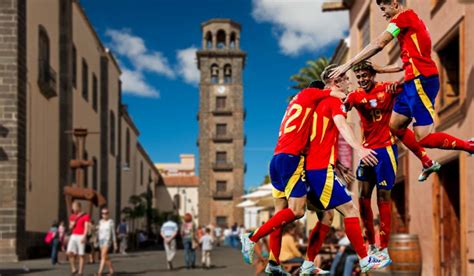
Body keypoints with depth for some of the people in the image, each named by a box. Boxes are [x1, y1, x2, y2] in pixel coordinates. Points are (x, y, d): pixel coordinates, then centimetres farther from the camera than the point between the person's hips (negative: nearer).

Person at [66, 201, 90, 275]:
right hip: (73, 236, 5)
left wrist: (84, 237, -21)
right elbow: (70, 227, 17)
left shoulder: (86, 216, -3)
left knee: (81, 255, -3)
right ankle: (74, 269, 7)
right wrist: (73, 223, -4)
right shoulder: (72, 216, 15)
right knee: (69, 253, -8)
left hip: (81, 237, -5)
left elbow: (86, 227, -10)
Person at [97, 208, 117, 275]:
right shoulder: (100, 221, 11)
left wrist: (115, 243, -1)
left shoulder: (111, 221, -3)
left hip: (108, 240, -6)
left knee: (103, 256, -17)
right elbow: (99, 232, 15)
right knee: (106, 257, 10)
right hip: (101, 240, 6)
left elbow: (113, 233, -1)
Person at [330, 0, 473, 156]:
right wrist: (379, 70, 25)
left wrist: (348, 64, -12)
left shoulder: (404, 16, -5)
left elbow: (378, 44, -14)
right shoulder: (412, 20, 23)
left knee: (423, 139, -11)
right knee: (395, 126, 14)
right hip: (413, 82, 10)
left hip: (421, 81, -10)